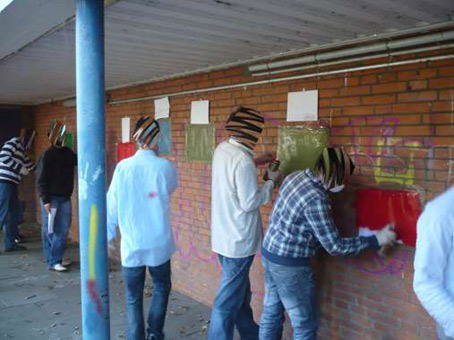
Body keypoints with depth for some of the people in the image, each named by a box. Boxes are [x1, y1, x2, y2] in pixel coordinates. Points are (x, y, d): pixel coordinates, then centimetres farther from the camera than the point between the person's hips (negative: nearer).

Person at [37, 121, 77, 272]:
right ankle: (52, 262, 6)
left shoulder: (67, 152, 8)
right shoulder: (47, 155, -11)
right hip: (51, 199, -7)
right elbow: (42, 180, -13)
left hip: (65, 198, 7)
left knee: (63, 230, 9)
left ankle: (57, 258, 20)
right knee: (50, 231, 1)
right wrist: (45, 200, -18)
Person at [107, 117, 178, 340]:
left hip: (131, 243, 1)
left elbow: (112, 203, 0)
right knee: (161, 287, 21)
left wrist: (110, 233, 13)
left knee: (133, 297, 13)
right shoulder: (165, 167, -9)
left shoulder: (122, 167, -6)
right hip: (158, 242, 0)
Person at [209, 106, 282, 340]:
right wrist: (271, 182, -9)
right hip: (238, 239, -9)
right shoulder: (243, 160, -25)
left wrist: (255, 162, 14)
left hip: (224, 235, 10)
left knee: (240, 291, 24)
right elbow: (249, 203, -22)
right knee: (228, 300, 4)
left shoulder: (222, 150, 2)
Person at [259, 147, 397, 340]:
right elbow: (334, 246, -22)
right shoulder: (315, 198, -26)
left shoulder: (296, 176, -1)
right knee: (305, 324, 8)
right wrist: (376, 240, -15)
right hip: (290, 264, -9)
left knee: (271, 314, 21)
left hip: (270, 252, 9)